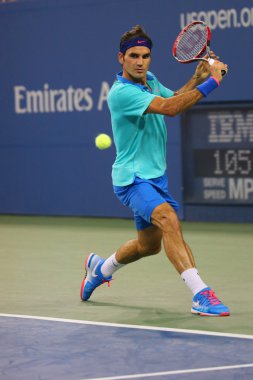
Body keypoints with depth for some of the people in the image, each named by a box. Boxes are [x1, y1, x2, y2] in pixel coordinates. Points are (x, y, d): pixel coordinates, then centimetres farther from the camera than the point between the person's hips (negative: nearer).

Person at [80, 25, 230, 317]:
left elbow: (175, 98, 24)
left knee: (149, 245, 21)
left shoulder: (150, 80, 5)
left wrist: (197, 77, 5)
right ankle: (200, 295, -41)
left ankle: (100, 268, 48)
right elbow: (170, 108, -33)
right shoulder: (121, 92, -23)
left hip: (154, 175, 9)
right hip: (132, 178, -9)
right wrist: (211, 82, -31)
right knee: (169, 219, -33)